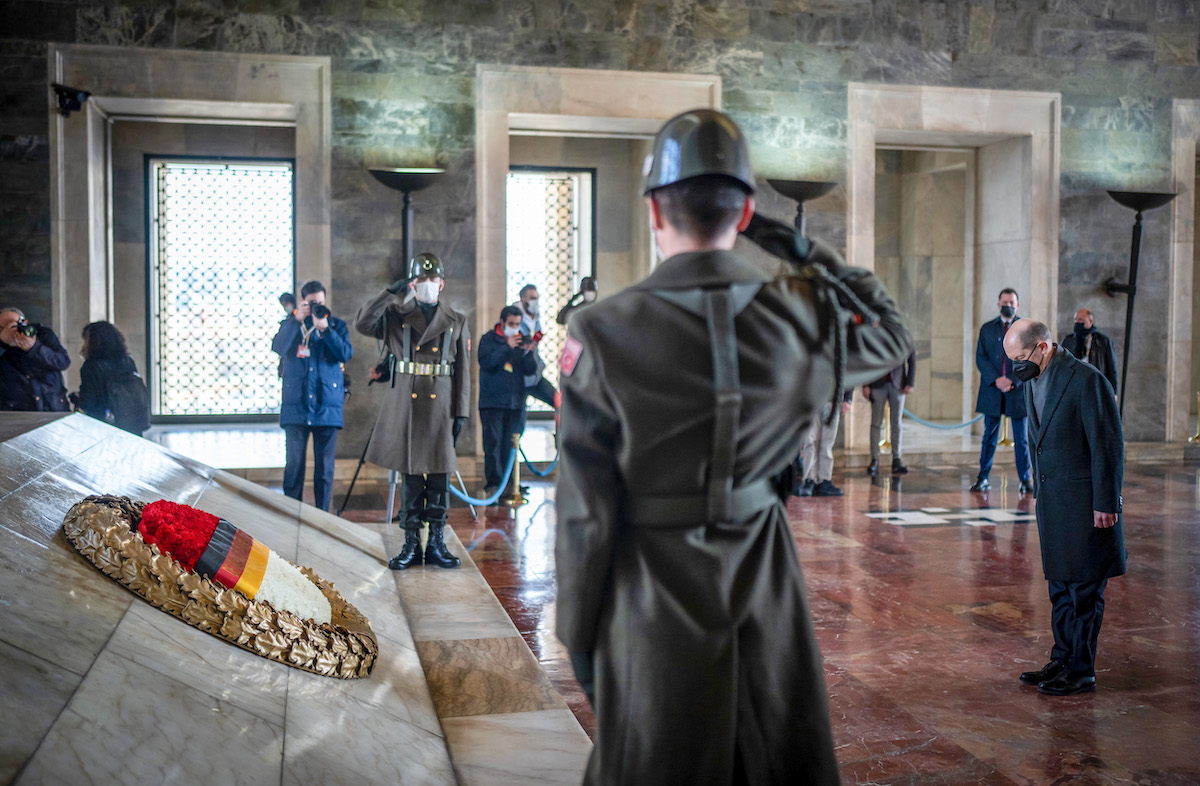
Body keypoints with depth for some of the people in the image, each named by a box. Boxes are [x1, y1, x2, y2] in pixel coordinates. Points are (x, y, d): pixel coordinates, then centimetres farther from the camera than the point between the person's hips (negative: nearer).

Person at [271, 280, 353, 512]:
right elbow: (278, 348, -8)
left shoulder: (337, 325, 10)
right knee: (294, 465, 0)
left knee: (325, 467, 2)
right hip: (296, 406, 0)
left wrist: (325, 329, -13)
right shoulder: (290, 325, 11)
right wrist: (297, 319, -13)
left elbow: (346, 354, -5)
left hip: (327, 406, 0)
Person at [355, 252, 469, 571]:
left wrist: (461, 412, 1)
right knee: (410, 476, 4)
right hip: (405, 405, 0)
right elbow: (362, 323, -11)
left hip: (441, 407, 1)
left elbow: (463, 372, 7)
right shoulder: (396, 315, 7)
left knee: (439, 477, 3)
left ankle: (437, 544, 12)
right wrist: (390, 292, -13)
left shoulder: (456, 322, 9)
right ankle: (411, 544, 12)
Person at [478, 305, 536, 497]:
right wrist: (507, 347, -16)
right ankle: (493, 483, -9)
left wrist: (528, 353, -10)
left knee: (508, 445, 3)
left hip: (515, 401, 4)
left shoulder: (522, 341, 15)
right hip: (492, 401, -4)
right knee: (493, 443, -9)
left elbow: (530, 370, 8)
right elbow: (486, 362, -12)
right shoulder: (488, 339, 4)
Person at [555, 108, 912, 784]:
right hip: (766, 585, 3)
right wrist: (809, 255, 12)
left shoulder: (604, 333, -15)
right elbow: (890, 333, 18)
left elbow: (586, 507, -11)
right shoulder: (799, 317, -6)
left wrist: (578, 632, 1)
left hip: (656, 598, -2)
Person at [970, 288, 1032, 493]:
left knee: (1021, 438, 3)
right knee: (989, 437, 6)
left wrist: (1013, 381, -13)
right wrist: (996, 380, -12)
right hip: (992, 391, 1)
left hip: (1018, 390, -1)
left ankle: (1025, 480, 11)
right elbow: (981, 358, 3)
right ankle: (983, 478, 12)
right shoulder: (987, 329, 10)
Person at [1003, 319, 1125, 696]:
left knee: (1084, 588, 1)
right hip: (1050, 498, 8)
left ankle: (1081, 670, 10)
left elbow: (1109, 445, -15)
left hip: (1084, 501, -8)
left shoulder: (1087, 379, -16)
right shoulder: (1032, 382, 10)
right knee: (1060, 586, 15)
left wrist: (1105, 504, -15)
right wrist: (1039, 491, 16)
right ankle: (1062, 660, 24)